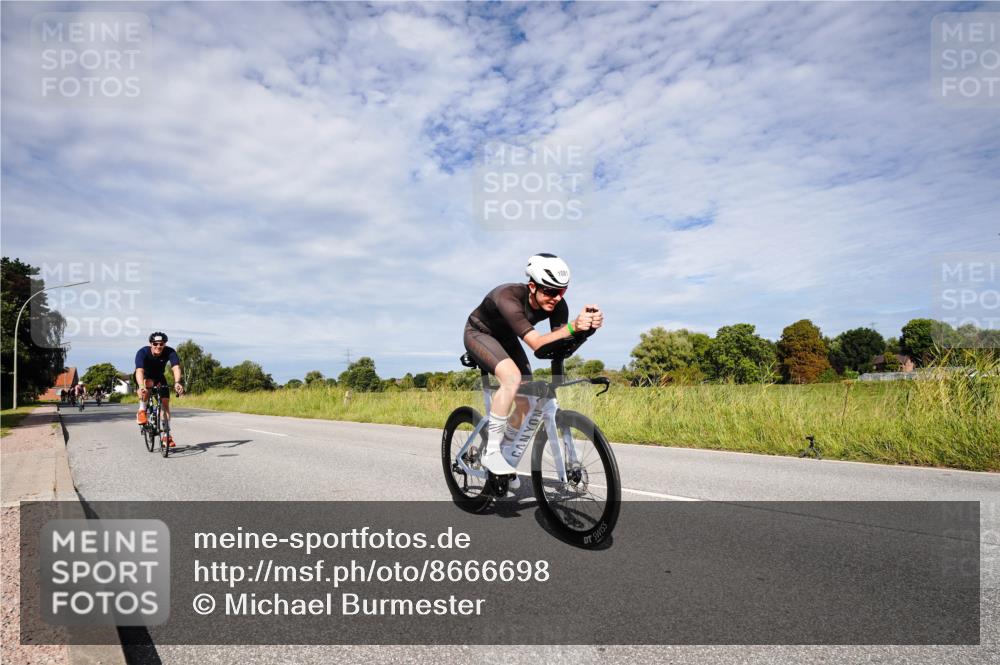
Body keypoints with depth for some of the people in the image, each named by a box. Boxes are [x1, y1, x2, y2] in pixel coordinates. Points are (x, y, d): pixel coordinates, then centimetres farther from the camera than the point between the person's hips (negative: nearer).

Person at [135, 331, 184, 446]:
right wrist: (141, 387, -62)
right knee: (148, 383, -37)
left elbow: (176, 367, -42)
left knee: (165, 402, -9)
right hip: (144, 377, -2)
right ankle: (142, 411, -16)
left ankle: (167, 433, 0)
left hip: (159, 377, 2)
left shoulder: (170, 352, -28)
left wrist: (177, 383, -60)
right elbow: (139, 371, -45)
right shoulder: (142, 352, -32)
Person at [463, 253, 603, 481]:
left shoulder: (557, 305, -22)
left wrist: (587, 325, -49)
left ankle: (504, 452, 19)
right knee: (512, 377, -34)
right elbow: (537, 343, -47)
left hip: (506, 339, 6)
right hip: (479, 334, -6)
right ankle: (490, 451, -21)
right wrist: (572, 327, -62)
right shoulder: (508, 297, -39)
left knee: (527, 404, -6)